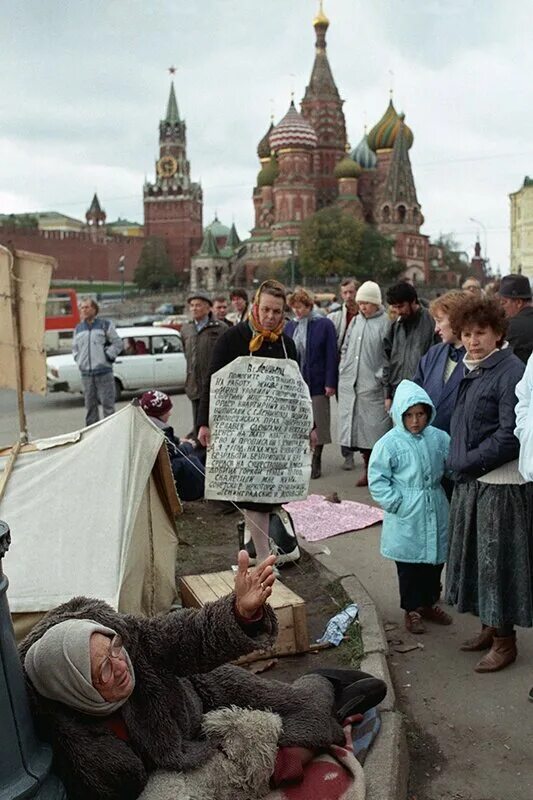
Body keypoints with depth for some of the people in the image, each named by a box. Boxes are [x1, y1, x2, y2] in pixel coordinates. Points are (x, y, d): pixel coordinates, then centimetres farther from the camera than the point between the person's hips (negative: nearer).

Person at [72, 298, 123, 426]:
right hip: (86, 373, 4)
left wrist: (108, 356, -5)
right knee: (90, 406, 7)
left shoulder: (105, 325, 3)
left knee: (108, 405, -4)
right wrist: (79, 361, 9)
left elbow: (117, 344, 4)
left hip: (104, 372, -4)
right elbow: (75, 348, 23)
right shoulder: (78, 329, 15)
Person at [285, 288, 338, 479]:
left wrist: (330, 383, -11)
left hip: (317, 384, -3)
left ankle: (316, 460, 15)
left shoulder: (324, 325, -3)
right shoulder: (290, 326, 8)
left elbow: (331, 355, -6)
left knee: (317, 424, 4)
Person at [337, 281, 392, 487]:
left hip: (373, 385, -6)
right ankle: (367, 468, 21)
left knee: (374, 428, -4)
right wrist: (343, 369, 11)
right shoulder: (356, 321, 13)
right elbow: (345, 348, 21)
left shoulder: (385, 323, -7)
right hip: (350, 384, 6)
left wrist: (381, 377, -13)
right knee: (358, 426, 10)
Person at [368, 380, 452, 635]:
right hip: (406, 518, -4)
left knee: (435, 560, 16)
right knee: (409, 565, 7)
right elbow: (377, 478, -10)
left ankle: (429, 603, 35)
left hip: (436, 512, 4)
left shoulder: (439, 438, -2)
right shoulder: (390, 442, -13)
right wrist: (395, 502, -15)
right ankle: (412, 609, 24)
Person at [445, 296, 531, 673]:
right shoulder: (471, 370, 11)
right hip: (471, 481, 9)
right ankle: (490, 627, 34)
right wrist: (458, 463, 8)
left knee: (498, 558, 3)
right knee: (476, 554, 17)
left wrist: (465, 463, -16)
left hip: (501, 485, -9)